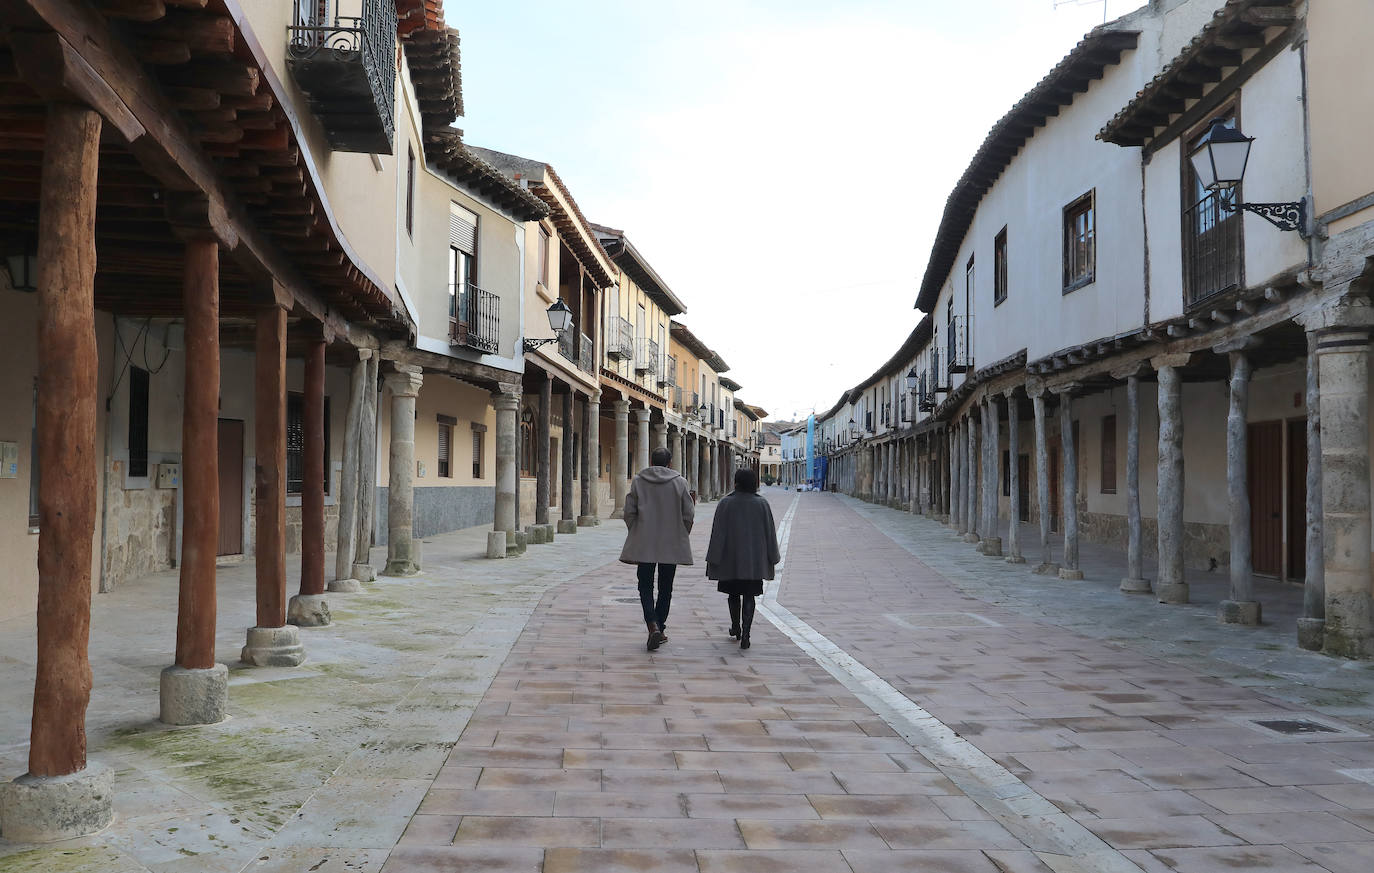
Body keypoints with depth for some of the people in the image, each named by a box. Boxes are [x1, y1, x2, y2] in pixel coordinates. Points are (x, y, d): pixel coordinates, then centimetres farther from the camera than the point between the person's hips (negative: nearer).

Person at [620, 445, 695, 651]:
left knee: (645, 586, 6)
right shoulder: (679, 482, -2)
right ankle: (660, 629, 16)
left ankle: (653, 626, -13)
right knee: (665, 588, 12)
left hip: (644, 544, 0)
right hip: (671, 545, 1)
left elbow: (629, 512, -2)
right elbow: (688, 514, -1)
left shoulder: (638, 480, -2)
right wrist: (681, 535, 14)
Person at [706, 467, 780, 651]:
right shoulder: (762, 504, -3)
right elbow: (770, 533, 3)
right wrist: (771, 558, 12)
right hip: (754, 561, 1)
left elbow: (718, 533, -7)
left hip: (730, 559, -1)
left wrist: (713, 559, -2)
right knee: (749, 597, 3)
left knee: (733, 594, 17)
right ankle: (745, 634, -9)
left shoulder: (725, 503, -8)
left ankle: (735, 628, 30)